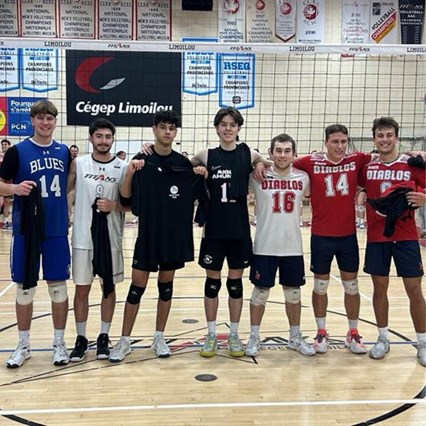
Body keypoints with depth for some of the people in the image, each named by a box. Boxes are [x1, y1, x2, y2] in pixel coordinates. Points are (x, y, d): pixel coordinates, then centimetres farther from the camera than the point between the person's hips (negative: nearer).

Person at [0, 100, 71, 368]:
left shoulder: (64, 152, 6)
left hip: (57, 230, 2)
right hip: (26, 231, -2)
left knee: (58, 287, 7)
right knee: (24, 288, 7)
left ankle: (59, 343, 21)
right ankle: (24, 345, 22)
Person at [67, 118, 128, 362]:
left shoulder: (123, 167, -2)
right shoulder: (78, 164, 1)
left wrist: (114, 206, -16)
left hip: (112, 237, 0)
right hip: (83, 237, 0)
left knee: (109, 287, 9)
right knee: (82, 288, 6)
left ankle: (104, 337, 23)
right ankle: (81, 339, 19)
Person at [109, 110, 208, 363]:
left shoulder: (184, 164, 3)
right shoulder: (141, 161, -4)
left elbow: (197, 196, 9)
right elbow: (126, 199, -7)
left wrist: (201, 178, -9)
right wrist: (130, 172, -21)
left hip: (175, 234, 2)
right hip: (148, 233, -2)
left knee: (166, 285, 11)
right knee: (137, 286, 1)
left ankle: (159, 338, 24)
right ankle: (125, 341, 13)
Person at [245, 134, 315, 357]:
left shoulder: (303, 178, 0)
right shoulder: (259, 177, -7)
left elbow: (311, 197, 17)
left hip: (293, 247, 3)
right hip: (264, 247, -2)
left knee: (294, 293, 13)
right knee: (260, 292, 7)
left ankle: (295, 337, 29)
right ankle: (254, 337, 22)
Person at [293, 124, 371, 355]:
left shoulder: (356, 160, -2)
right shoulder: (312, 162, -6)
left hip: (348, 235, 2)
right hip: (321, 236, -2)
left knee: (351, 286, 12)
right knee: (320, 286, 10)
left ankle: (353, 333, 28)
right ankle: (321, 333, 26)